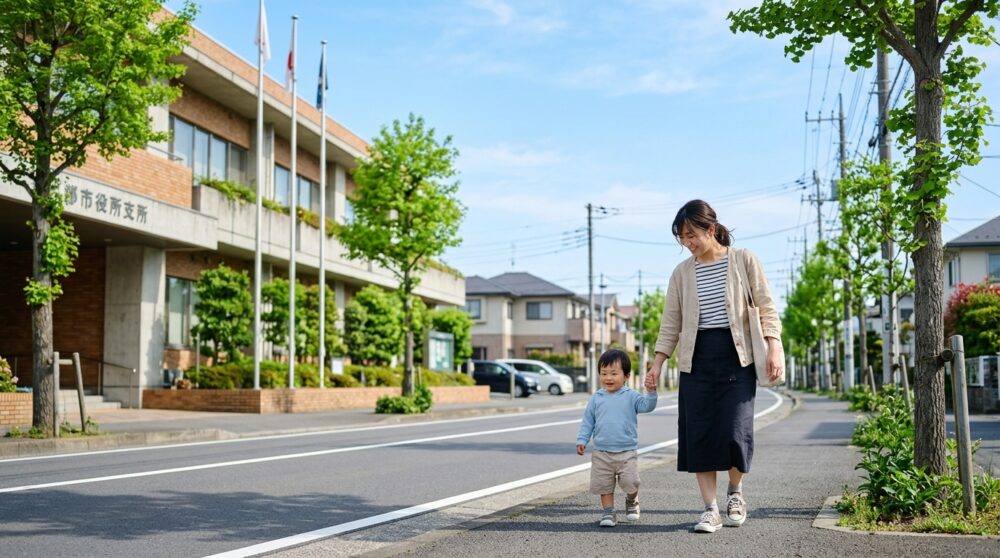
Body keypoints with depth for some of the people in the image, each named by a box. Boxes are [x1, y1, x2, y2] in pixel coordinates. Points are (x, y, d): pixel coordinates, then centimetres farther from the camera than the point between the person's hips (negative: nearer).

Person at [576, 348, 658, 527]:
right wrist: (581, 440, 1)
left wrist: (651, 392, -32)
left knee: (630, 482, -6)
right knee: (604, 485, 4)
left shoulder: (631, 396, -1)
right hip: (601, 453, 2)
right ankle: (608, 513, 18)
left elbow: (646, 405, -15)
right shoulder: (596, 398, 5)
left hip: (627, 452, -2)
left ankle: (632, 502, 25)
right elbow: (588, 422, 9)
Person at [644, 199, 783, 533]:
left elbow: (766, 307, 0)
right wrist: (657, 363, 5)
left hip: (736, 357, -3)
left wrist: (774, 348, -12)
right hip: (696, 360, 3)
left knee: (734, 432, -10)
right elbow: (671, 323, 11)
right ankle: (711, 509, 5)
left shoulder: (743, 260, 2)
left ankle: (735, 492, 18)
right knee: (698, 435, -4)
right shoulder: (682, 273, 9)